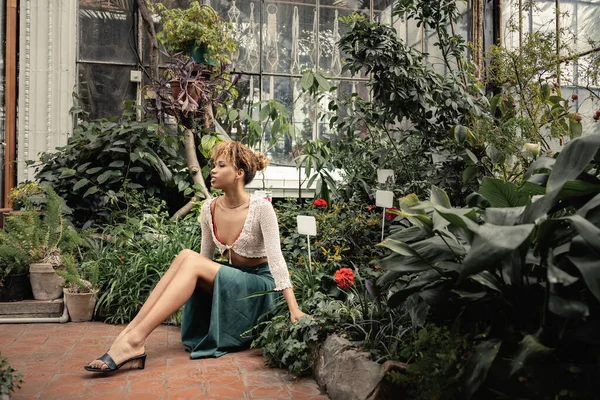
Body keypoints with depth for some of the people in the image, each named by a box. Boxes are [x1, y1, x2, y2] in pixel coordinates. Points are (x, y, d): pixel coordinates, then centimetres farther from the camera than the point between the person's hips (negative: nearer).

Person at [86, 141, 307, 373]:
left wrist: (294, 309, -30)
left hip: (260, 283, -5)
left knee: (191, 261, -27)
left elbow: (276, 258, -24)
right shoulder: (209, 209, -1)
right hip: (230, 279, 5)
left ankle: (135, 340, -34)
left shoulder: (261, 208, -17)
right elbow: (205, 257, 9)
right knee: (186, 257, -24)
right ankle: (129, 332, -30)